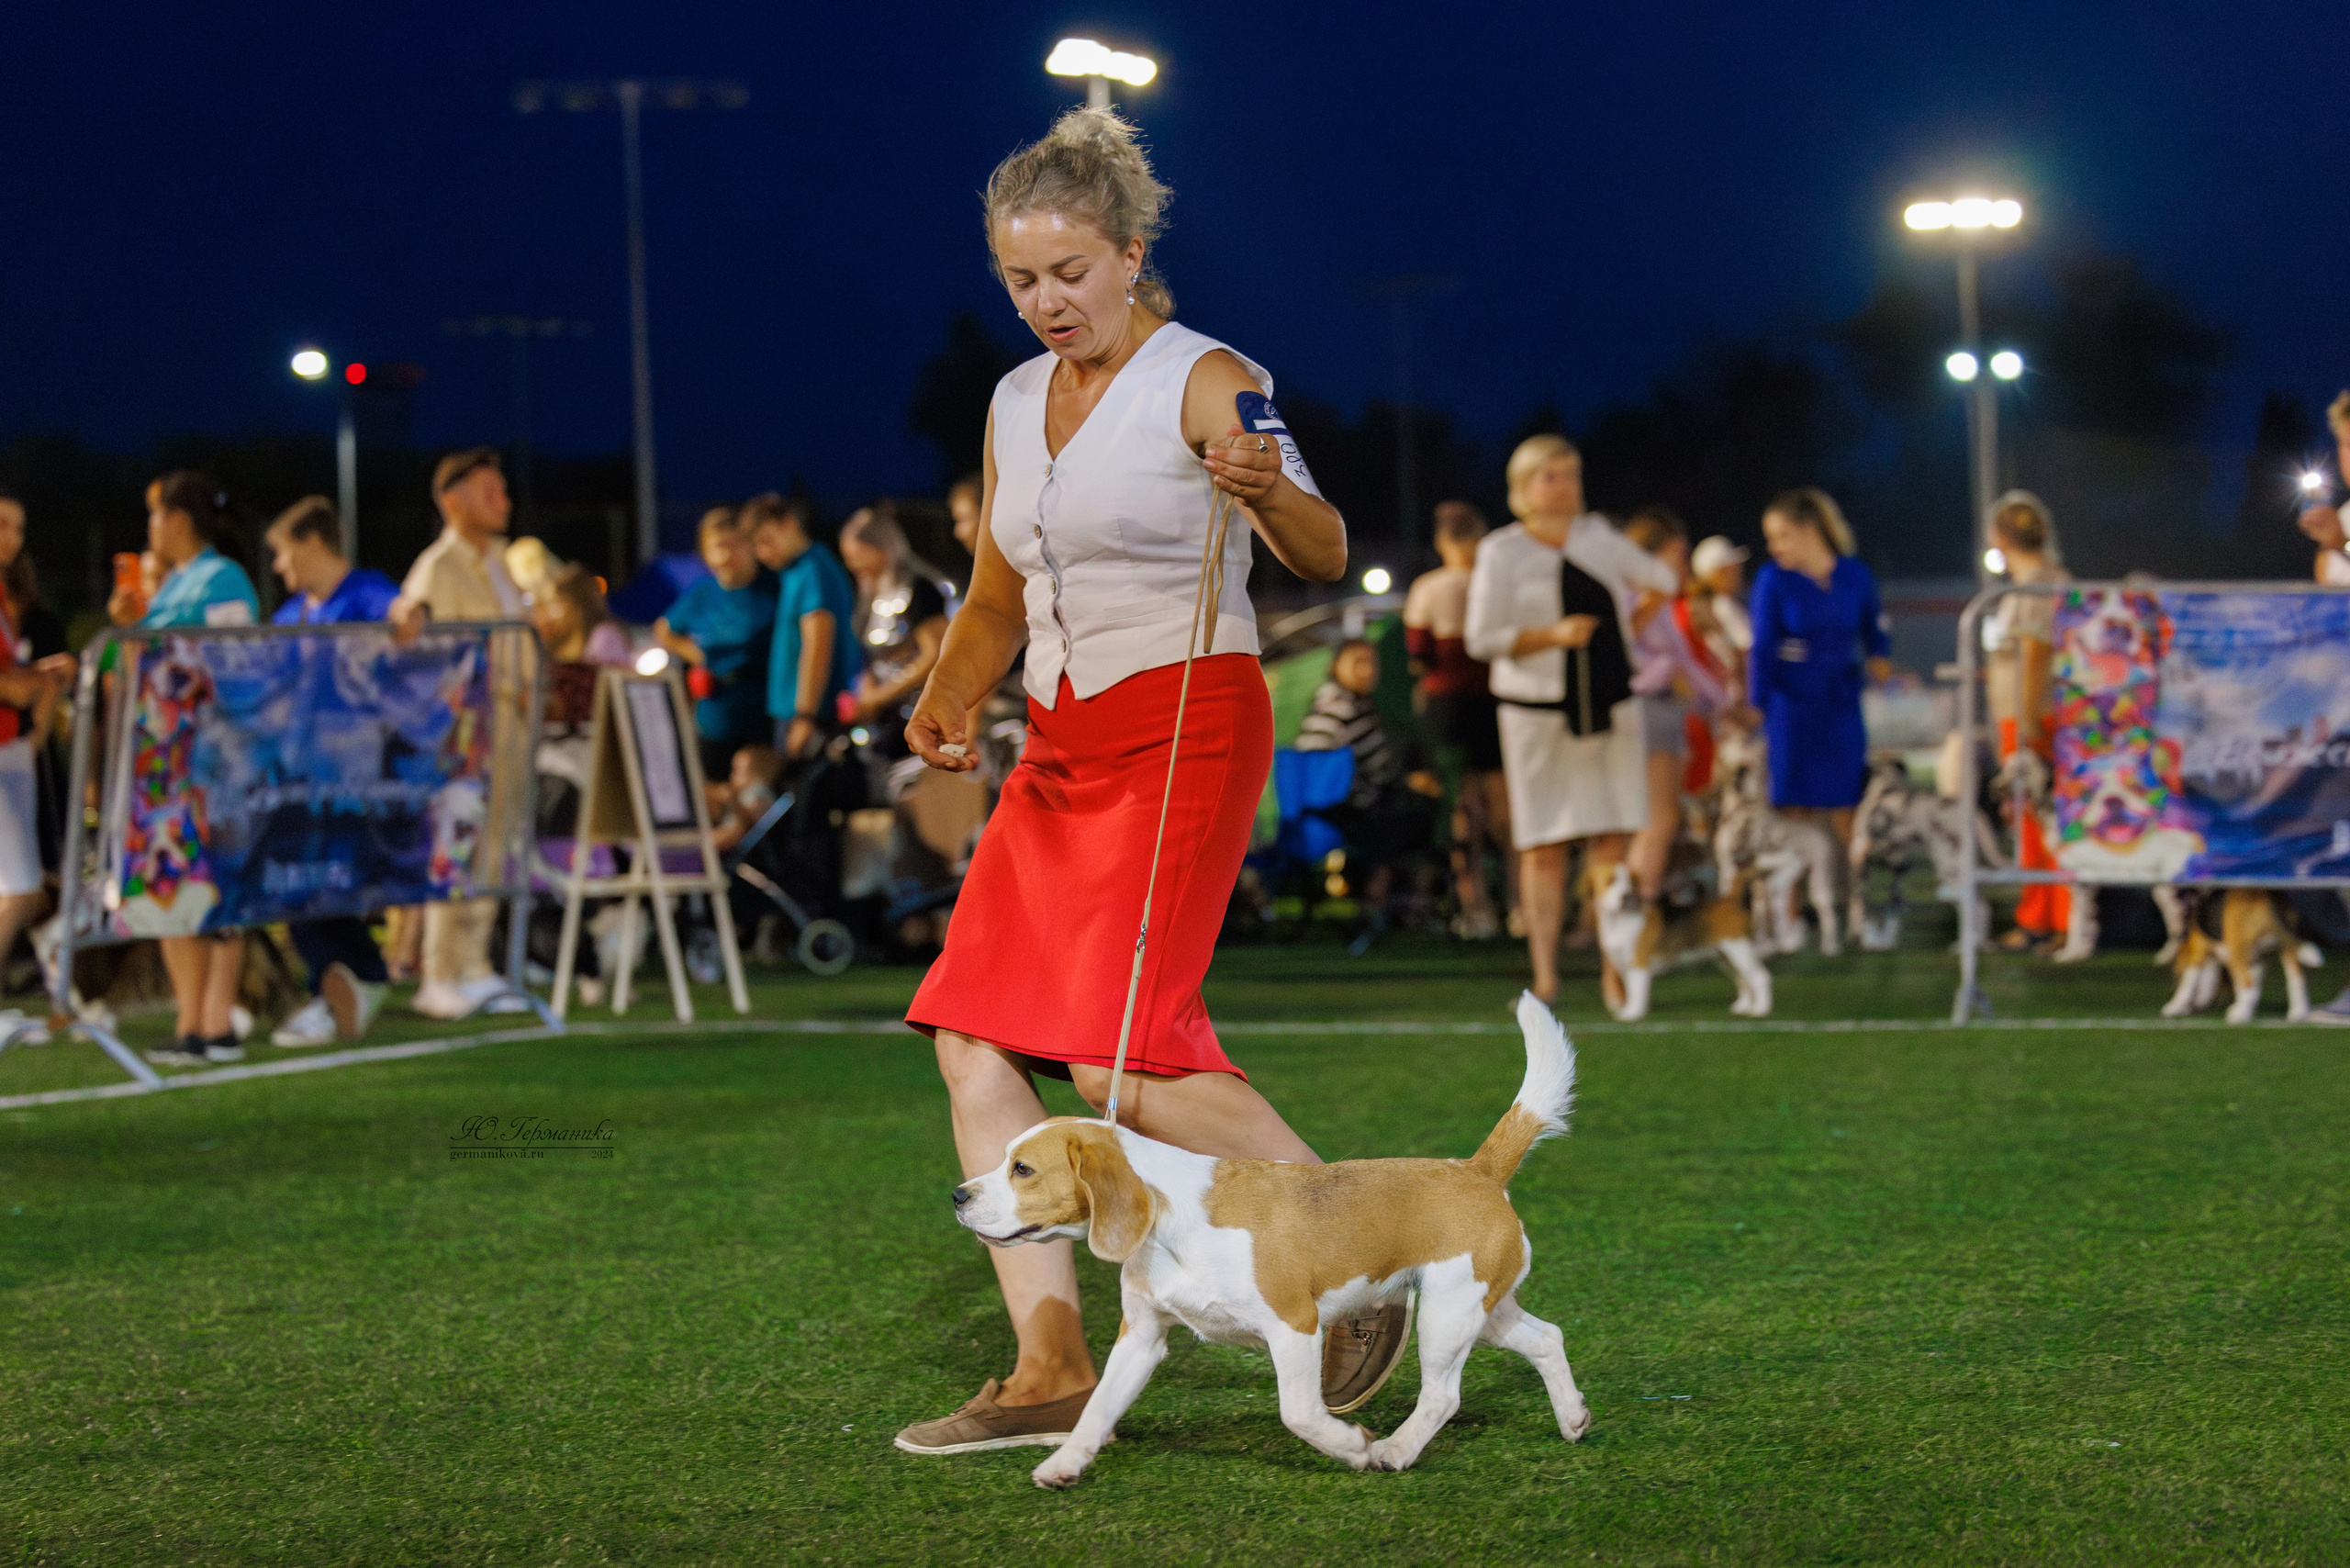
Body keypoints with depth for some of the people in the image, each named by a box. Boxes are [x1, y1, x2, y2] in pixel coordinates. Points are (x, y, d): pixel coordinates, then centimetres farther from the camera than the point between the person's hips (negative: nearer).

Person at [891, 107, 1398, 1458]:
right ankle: (1051, 1368, -2)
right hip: (1065, 746, 8)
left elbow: (1324, 556, -20)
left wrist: (1270, 493, -41)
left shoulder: (1203, 382, -8)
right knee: (973, 1036, -4)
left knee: (1119, 1053, -18)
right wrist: (952, 699, 5)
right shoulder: (1018, 404, 14)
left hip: (1188, 726, -8)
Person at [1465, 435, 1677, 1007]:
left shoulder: (1599, 537, 10)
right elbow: (1482, 637, -8)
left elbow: (1660, 578, 27)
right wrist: (1553, 635, -18)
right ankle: (1545, 976, -3)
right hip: (1538, 712, -3)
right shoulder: (1501, 553, -1)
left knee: (1612, 840, -2)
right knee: (1544, 847, -5)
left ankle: (1615, 970, 2)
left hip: (1610, 707, 3)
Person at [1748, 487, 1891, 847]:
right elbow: (1761, 651, -4)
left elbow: (1873, 632, 14)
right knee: (1795, 810, -2)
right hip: (1792, 706, -2)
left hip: (1841, 709, 2)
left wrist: (1879, 659, -8)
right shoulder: (1773, 580, -4)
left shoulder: (1855, 576, 1)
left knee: (1843, 814, 1)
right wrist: (1757, 715, -6)